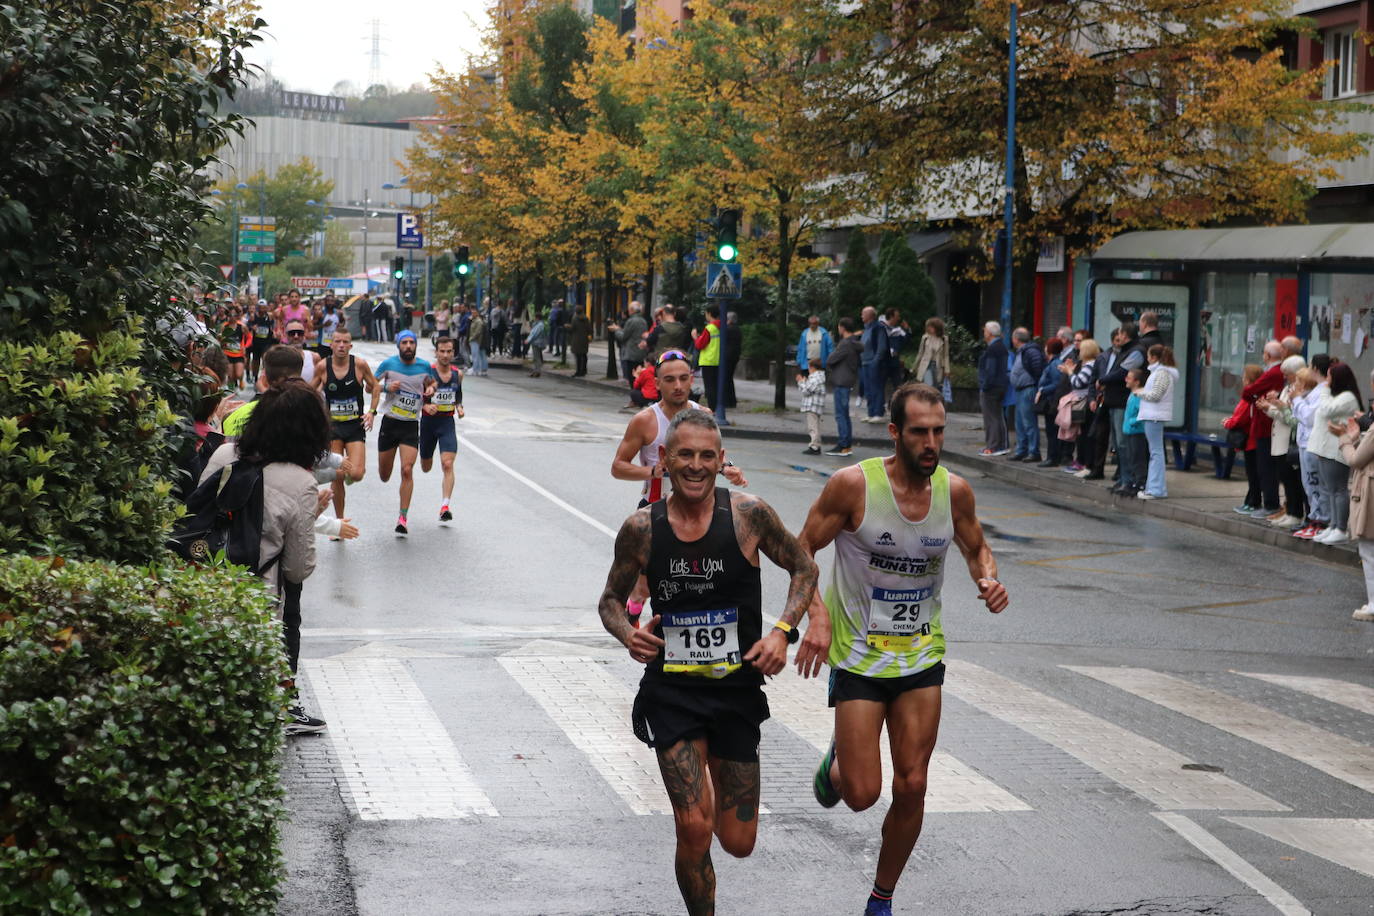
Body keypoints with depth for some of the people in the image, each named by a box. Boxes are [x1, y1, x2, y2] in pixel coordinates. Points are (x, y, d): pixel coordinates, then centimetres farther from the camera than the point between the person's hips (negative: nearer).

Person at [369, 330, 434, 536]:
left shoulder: (424, 366, 2)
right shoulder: (389, 364, -3)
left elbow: (430, 384, 21)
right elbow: (372, 386, 5)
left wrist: (429, 390, -2)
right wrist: (387, 388, -14)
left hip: (411, 426, 0)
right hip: (389, 423, 0)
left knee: (407, 470, -15)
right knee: (384, 476, 8)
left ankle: (403, 518, -12)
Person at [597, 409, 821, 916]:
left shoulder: (749, 515, -8)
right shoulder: (641, 529, -5)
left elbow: (804, 568, 6)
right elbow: (611, 599, 10)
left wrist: (782, 630, -9)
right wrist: (628, 635, -12)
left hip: (737, 689, 1)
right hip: (672, 690, -1)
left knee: (738, 843, 7)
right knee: (694, 830, -14)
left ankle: (717, 781, 42)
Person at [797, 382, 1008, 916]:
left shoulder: (954, 491, -5)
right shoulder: (854, 485, -17)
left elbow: (976, 549, 13)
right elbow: (802, 551, -7)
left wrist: (988, 579, -9)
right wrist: (816, 612, -23)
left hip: (922, 657, 3)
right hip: (858, 656, -3)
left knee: (911, 787, 2)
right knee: (862, 794, -5)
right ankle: (837, 762, 33)